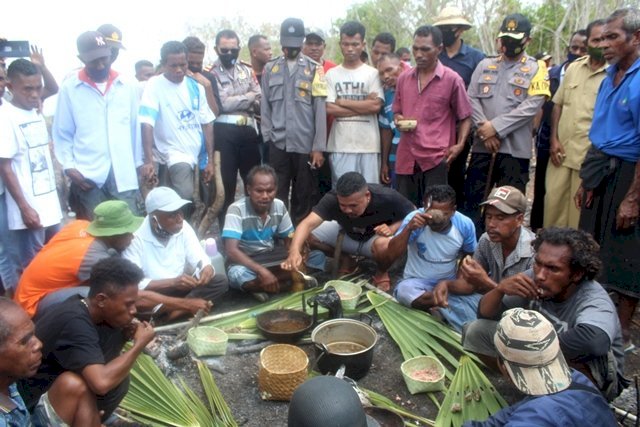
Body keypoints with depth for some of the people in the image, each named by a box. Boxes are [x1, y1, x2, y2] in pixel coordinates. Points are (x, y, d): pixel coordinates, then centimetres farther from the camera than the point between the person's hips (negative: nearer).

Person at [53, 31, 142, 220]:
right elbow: (62, 134, 6)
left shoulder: (127, 86, 8)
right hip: (87, 177, -1)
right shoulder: (69, 88, 3)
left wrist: (139, 165, 10)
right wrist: (69, 166, -5)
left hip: (124, 175, 1)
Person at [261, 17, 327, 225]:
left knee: (304, 197, 8)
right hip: (278, 144, 1)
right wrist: (268, 136, -1)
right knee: (277, 195, 7)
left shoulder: (314, 69, 2)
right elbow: (265, 106, 9)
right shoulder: (270, 68, 9)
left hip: (306, 144, -1)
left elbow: (320, 109, -2)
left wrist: (319, 146, -7)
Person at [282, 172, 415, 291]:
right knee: (306, 237, -19)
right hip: (346, 234, 3)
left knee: (385, 245, -38)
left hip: (376, 237, -2)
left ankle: (382, 273, -3)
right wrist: (294, 251, -59)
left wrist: (392, 228, -33)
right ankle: (344, 260, 6)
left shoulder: (387, 197, -32)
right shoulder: (332, 199, -31)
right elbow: (308, 224, -41)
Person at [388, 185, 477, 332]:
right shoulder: (415, 219, -19)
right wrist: (409, 228, -38)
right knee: (404, 290, -36)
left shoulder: (465, 225, -11)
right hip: (418, 282, -1)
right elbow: (392, 254, -25)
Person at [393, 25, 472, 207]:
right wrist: (399, 119, -1)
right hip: (406, 157, 4)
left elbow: (465, 117, 3)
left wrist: (460, 145, -12)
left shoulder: (452, 79, -2)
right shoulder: (403, 78, 11)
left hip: (436, 157, -4)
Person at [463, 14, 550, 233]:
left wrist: (496, 127, -15)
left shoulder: (535, 69, 4)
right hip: (482, 145, 3)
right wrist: (484, 128, -11)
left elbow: (531, 106, -9)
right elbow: (471, 98, 3)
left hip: (515, 148, -3)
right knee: (472, 199, 7)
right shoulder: (485, 65, 13)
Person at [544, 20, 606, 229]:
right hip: (561, 150, 4)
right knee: (553, 201, 11)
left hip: (591, 156, -4)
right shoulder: (574, 68, 9)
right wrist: (554, 139, 2)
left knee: (580, 208, 6)